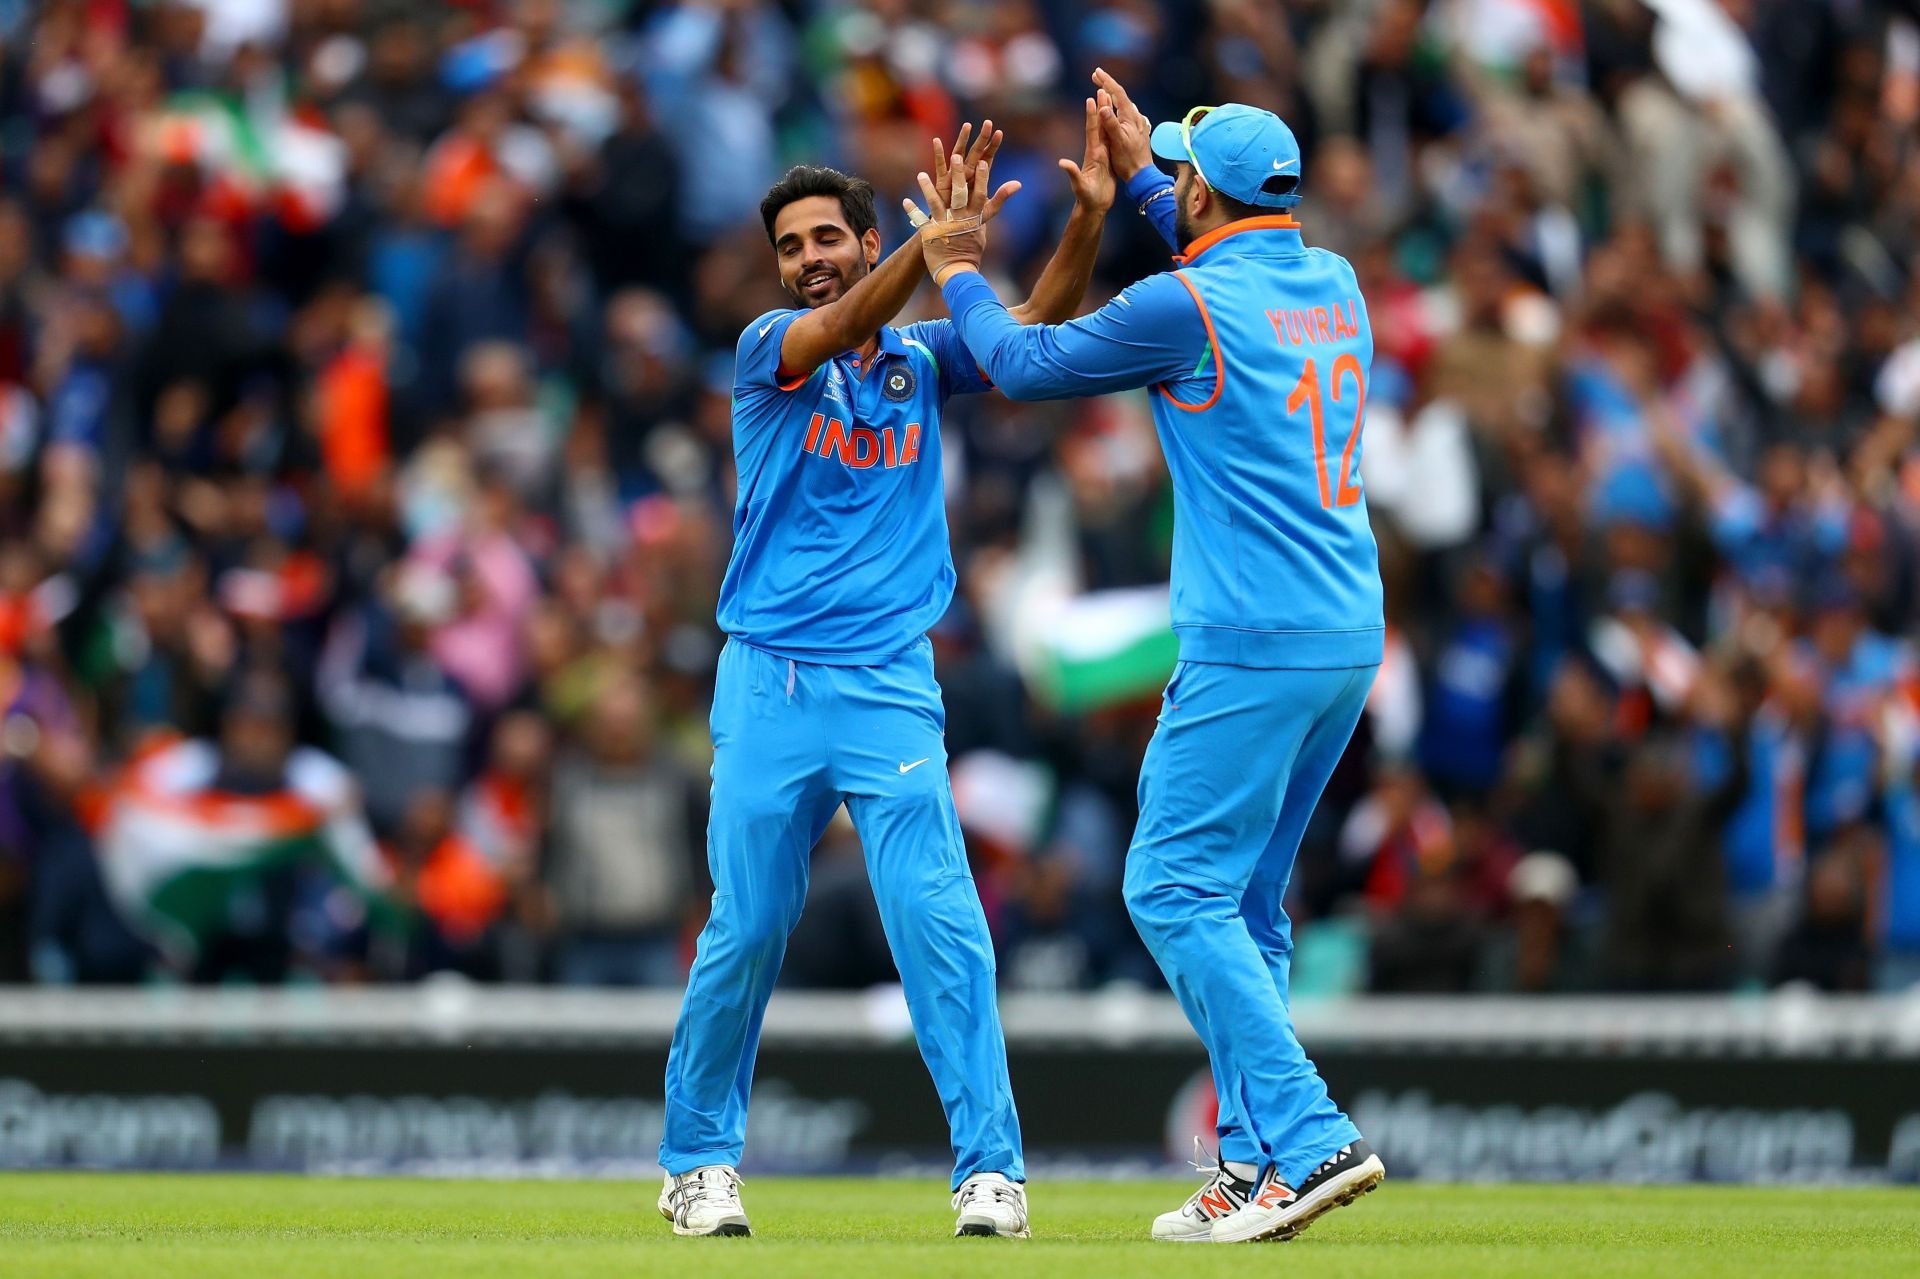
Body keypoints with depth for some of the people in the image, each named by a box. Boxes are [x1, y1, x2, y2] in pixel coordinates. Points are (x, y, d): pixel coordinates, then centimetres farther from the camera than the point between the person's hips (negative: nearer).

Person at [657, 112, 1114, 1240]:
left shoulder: (923, 358, 10)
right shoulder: (770, 349, 2)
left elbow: (1036, 332, -4)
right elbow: (838, 330, -20)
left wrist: (1090, 217, -21)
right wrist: (940, 241, -35)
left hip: (891, 683, 1)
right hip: (769, 683, -1)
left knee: (941, 920, -11)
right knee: (746, 931, 1)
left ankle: (992, 1167, -10)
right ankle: (701, 1160, 17)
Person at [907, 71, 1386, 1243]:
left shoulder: (1185, 305, -11)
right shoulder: (1334, 287, 12)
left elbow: (1025, 364, 2)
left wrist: (960, 274, 19)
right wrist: (1141, 172, 41)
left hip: (1252, 647, -8)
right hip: (1352, 637, 8)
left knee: (1176, 889, -6)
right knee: (1243, 900, 15)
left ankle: (1309, 1138, -17)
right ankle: (1253, 1170, 12)